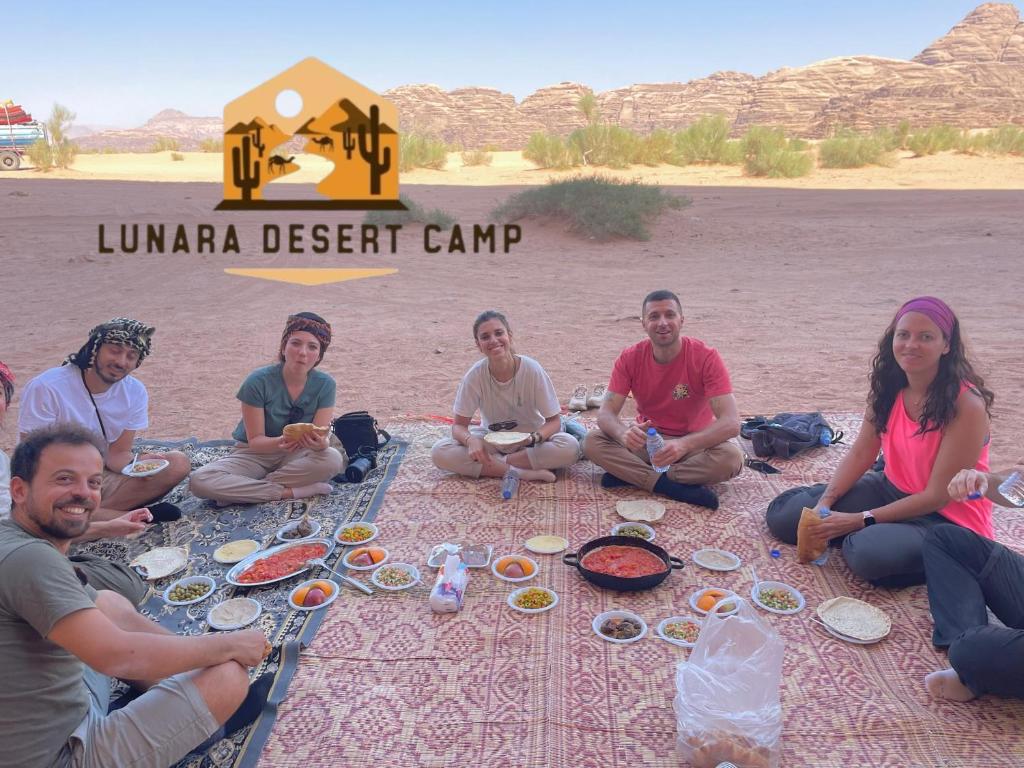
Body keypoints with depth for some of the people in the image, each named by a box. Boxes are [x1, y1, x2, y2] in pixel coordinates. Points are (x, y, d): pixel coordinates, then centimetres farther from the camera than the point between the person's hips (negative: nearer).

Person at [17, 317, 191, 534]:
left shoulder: (135, 392, -4)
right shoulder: (46, 388, -19)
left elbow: (118, 452, -2)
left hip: (102, 476, 5)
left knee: (178, 463, -15)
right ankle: (138, 515, -18)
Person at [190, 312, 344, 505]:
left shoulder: (325, 384, -13)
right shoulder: (258, 382, -19)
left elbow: (320, 435, -15)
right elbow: (255, 440, -15)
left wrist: (320, 444, -40)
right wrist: (279, 442, -38)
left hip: (296, 456, 2)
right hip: (256, 454, -2)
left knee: (333, 459, -32)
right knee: (199, 481, -29)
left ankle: (242, 489, -20)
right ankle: (289, 492, -23)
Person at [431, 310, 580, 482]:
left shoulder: (532, 370, -20)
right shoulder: (475, 375, -16)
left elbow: (554, 421, -14)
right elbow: (459, 425, -10)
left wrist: (533, 438, -34)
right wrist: (471, 440, -33)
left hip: (530, 438, -1)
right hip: (491, 439, 1)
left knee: (571, 447, -31)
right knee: (439, 452, -25)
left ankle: (494, 464, -19)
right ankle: (525, 472, -26)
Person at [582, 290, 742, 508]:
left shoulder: (706, 357, -18)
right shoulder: (630, 358, -10)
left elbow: (731, 423, -26)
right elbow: (606, 413, -16)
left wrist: (684, 444, -44)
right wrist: (623, 433, -41)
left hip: (693, 442, -1)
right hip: (646, 439, 2)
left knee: (732, 457, -33)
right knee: (592, 441, -23)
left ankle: (630, 475, -25)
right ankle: (674, 487, -28)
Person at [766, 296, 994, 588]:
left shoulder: (966, 404, -24)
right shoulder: (888, 388, -5)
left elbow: (938, 496, -22)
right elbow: (860, 454, -2)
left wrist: (860, 520, -23)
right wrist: (824, 504, -16)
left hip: (947, 518, -6)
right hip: (892, 491, 6)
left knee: (870, 553, -37)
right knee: (784, 512, -4)